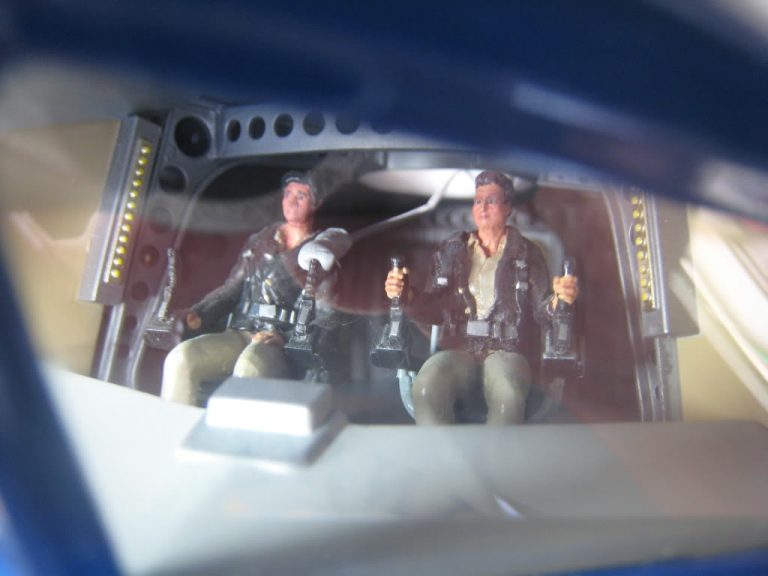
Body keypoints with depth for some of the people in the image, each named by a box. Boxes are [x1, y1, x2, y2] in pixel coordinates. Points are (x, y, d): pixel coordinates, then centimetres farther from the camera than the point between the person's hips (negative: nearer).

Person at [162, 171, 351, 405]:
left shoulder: (322, 250, 9)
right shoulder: (260, 241, 19)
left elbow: (323, 313, 1)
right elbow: (230, 288, 20)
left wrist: (284, 337, -13)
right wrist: (199, 314, 2)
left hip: (285, 344, -4)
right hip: (238, 334, 4)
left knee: (248, 367, -38)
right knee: (180, 359, -23)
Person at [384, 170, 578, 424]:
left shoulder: (527, 253, 12)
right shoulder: (451, 250, 16)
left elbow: (540, 312, 8)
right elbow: (433, 310, 14)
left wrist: (558, 300, -15)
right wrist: (405, 296, -7)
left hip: (507, 349, -1)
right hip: (459, 347, 1)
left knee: (508, 396, -36)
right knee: (425, 387, -32)